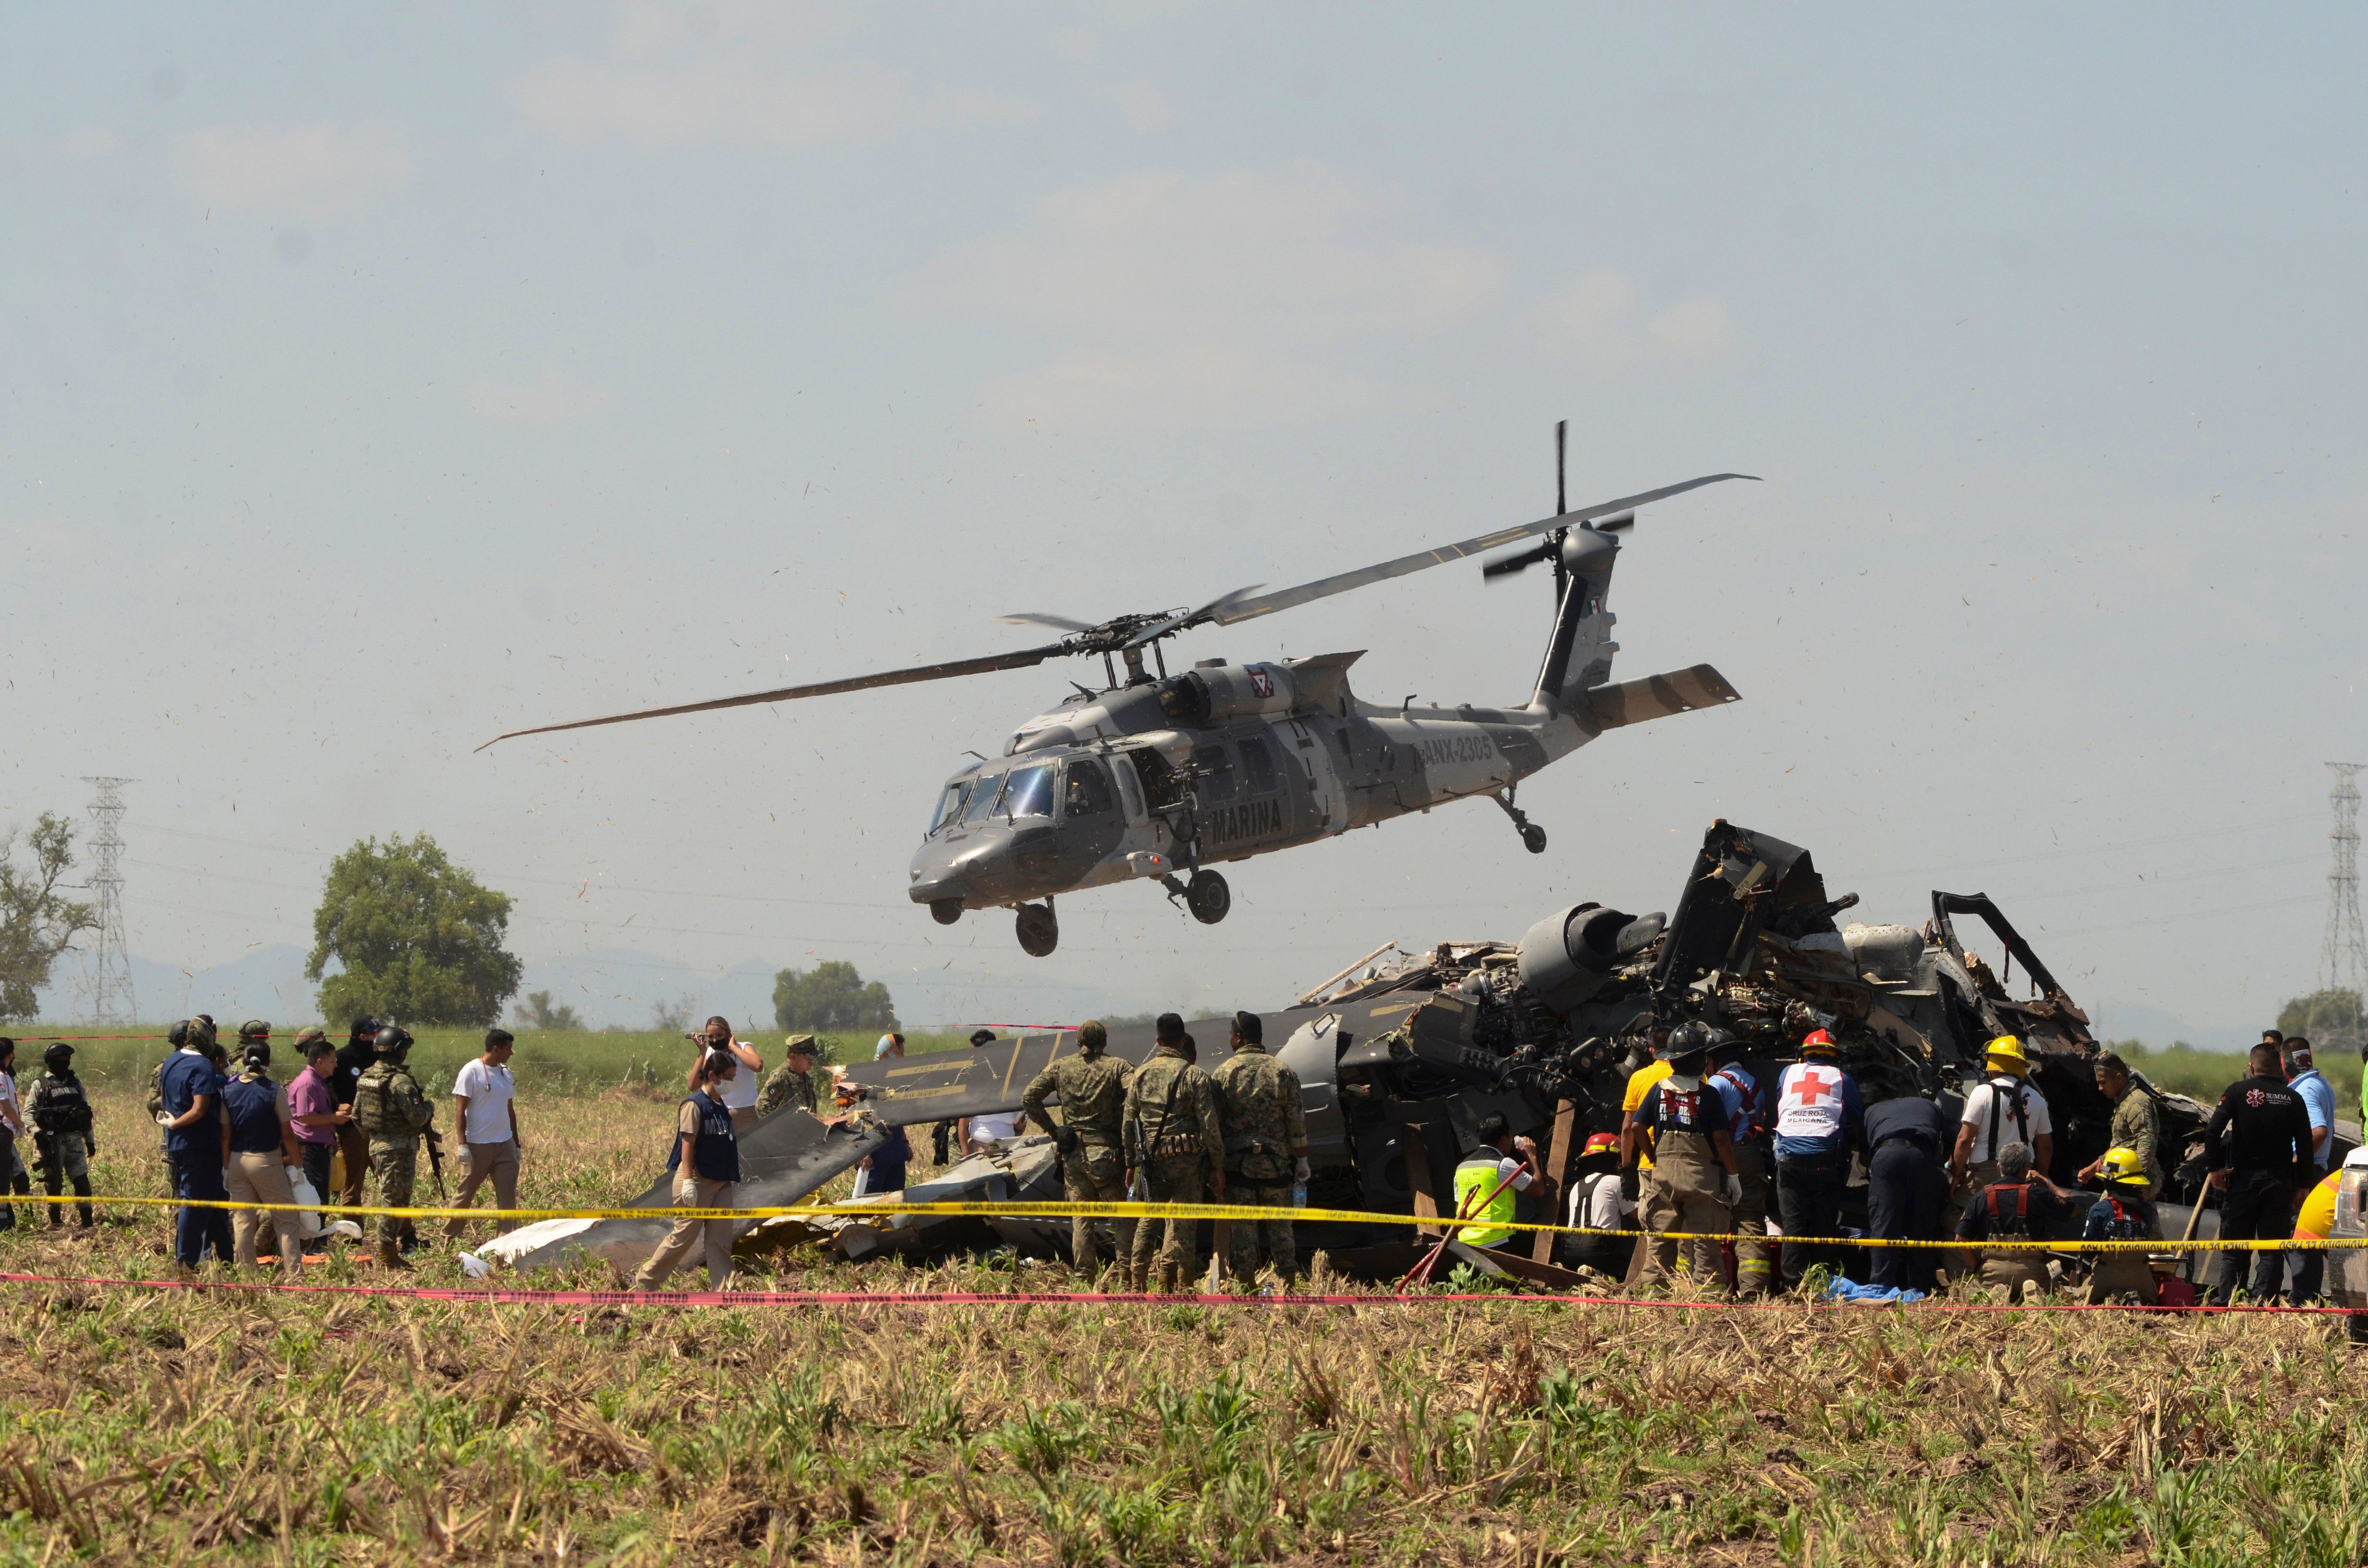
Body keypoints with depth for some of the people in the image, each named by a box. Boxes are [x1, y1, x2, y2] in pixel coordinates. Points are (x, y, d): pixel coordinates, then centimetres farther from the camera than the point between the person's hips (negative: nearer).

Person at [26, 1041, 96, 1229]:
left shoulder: (75, 1083, 14)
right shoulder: (40, 1085, 1)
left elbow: (87, 1112, 18)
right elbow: (28, 1113, -2)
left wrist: (91, 1140, 16)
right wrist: (37, 1132, -18)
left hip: (75, 1141, 3)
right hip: (53, 1142, -3)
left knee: (82, 1182, -5)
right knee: (54, 1184, 3)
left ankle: (87, 1223, -3)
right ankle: (56, 1222, 16)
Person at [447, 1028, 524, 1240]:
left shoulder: (505, 1073, 12)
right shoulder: (471, 1072, -9)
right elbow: (460, 1109, -10)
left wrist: (516, 1142, 19)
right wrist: (462, 1143, -16)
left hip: (505, 1143, 6)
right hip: (478, 1145, -6)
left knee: (508, 1194, -1)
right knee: (466, 1193, 3)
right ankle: (449, 1236, 16)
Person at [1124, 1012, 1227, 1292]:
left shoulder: (1140, 1075, 6)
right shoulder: (1194, 1076, -6)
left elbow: (1129, 1123, 11)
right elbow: (1210, 1125, -8)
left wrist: (1131, 1164, 20)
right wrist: (1218, 1166, -2)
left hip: (1151, 1161, 3)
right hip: (1187, 1160, -3)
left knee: (1148, 1221, 14)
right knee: (1182, 1225, 1)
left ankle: (1137, 1284, 10)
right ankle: (1169, 1280, -4)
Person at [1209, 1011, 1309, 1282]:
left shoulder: (1223, 1074, -2)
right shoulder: (1283, 1072, 1)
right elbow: (1298, 1123, 0)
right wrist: (1302, 1160, 6)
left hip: (1236, 1161, -1)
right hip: (1276, 1163, 1)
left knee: (1243, 1228, 2)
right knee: (1280, 1227, 7)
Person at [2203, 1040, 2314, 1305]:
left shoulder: (2238, 1092, -2)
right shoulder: (2293, 1099, 3)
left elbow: (2213, 1131, -12)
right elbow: (2305, 1144, 1)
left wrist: (2215, 1168, -4)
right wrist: (2302, 1184, 6)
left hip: (2244, 1177, -1)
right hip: (2281, 1181, 1)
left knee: (2233, 1247, 6)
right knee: (2272, 1250, 4)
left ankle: (2225, 1302, 1)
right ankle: (2264, 1302, -3)